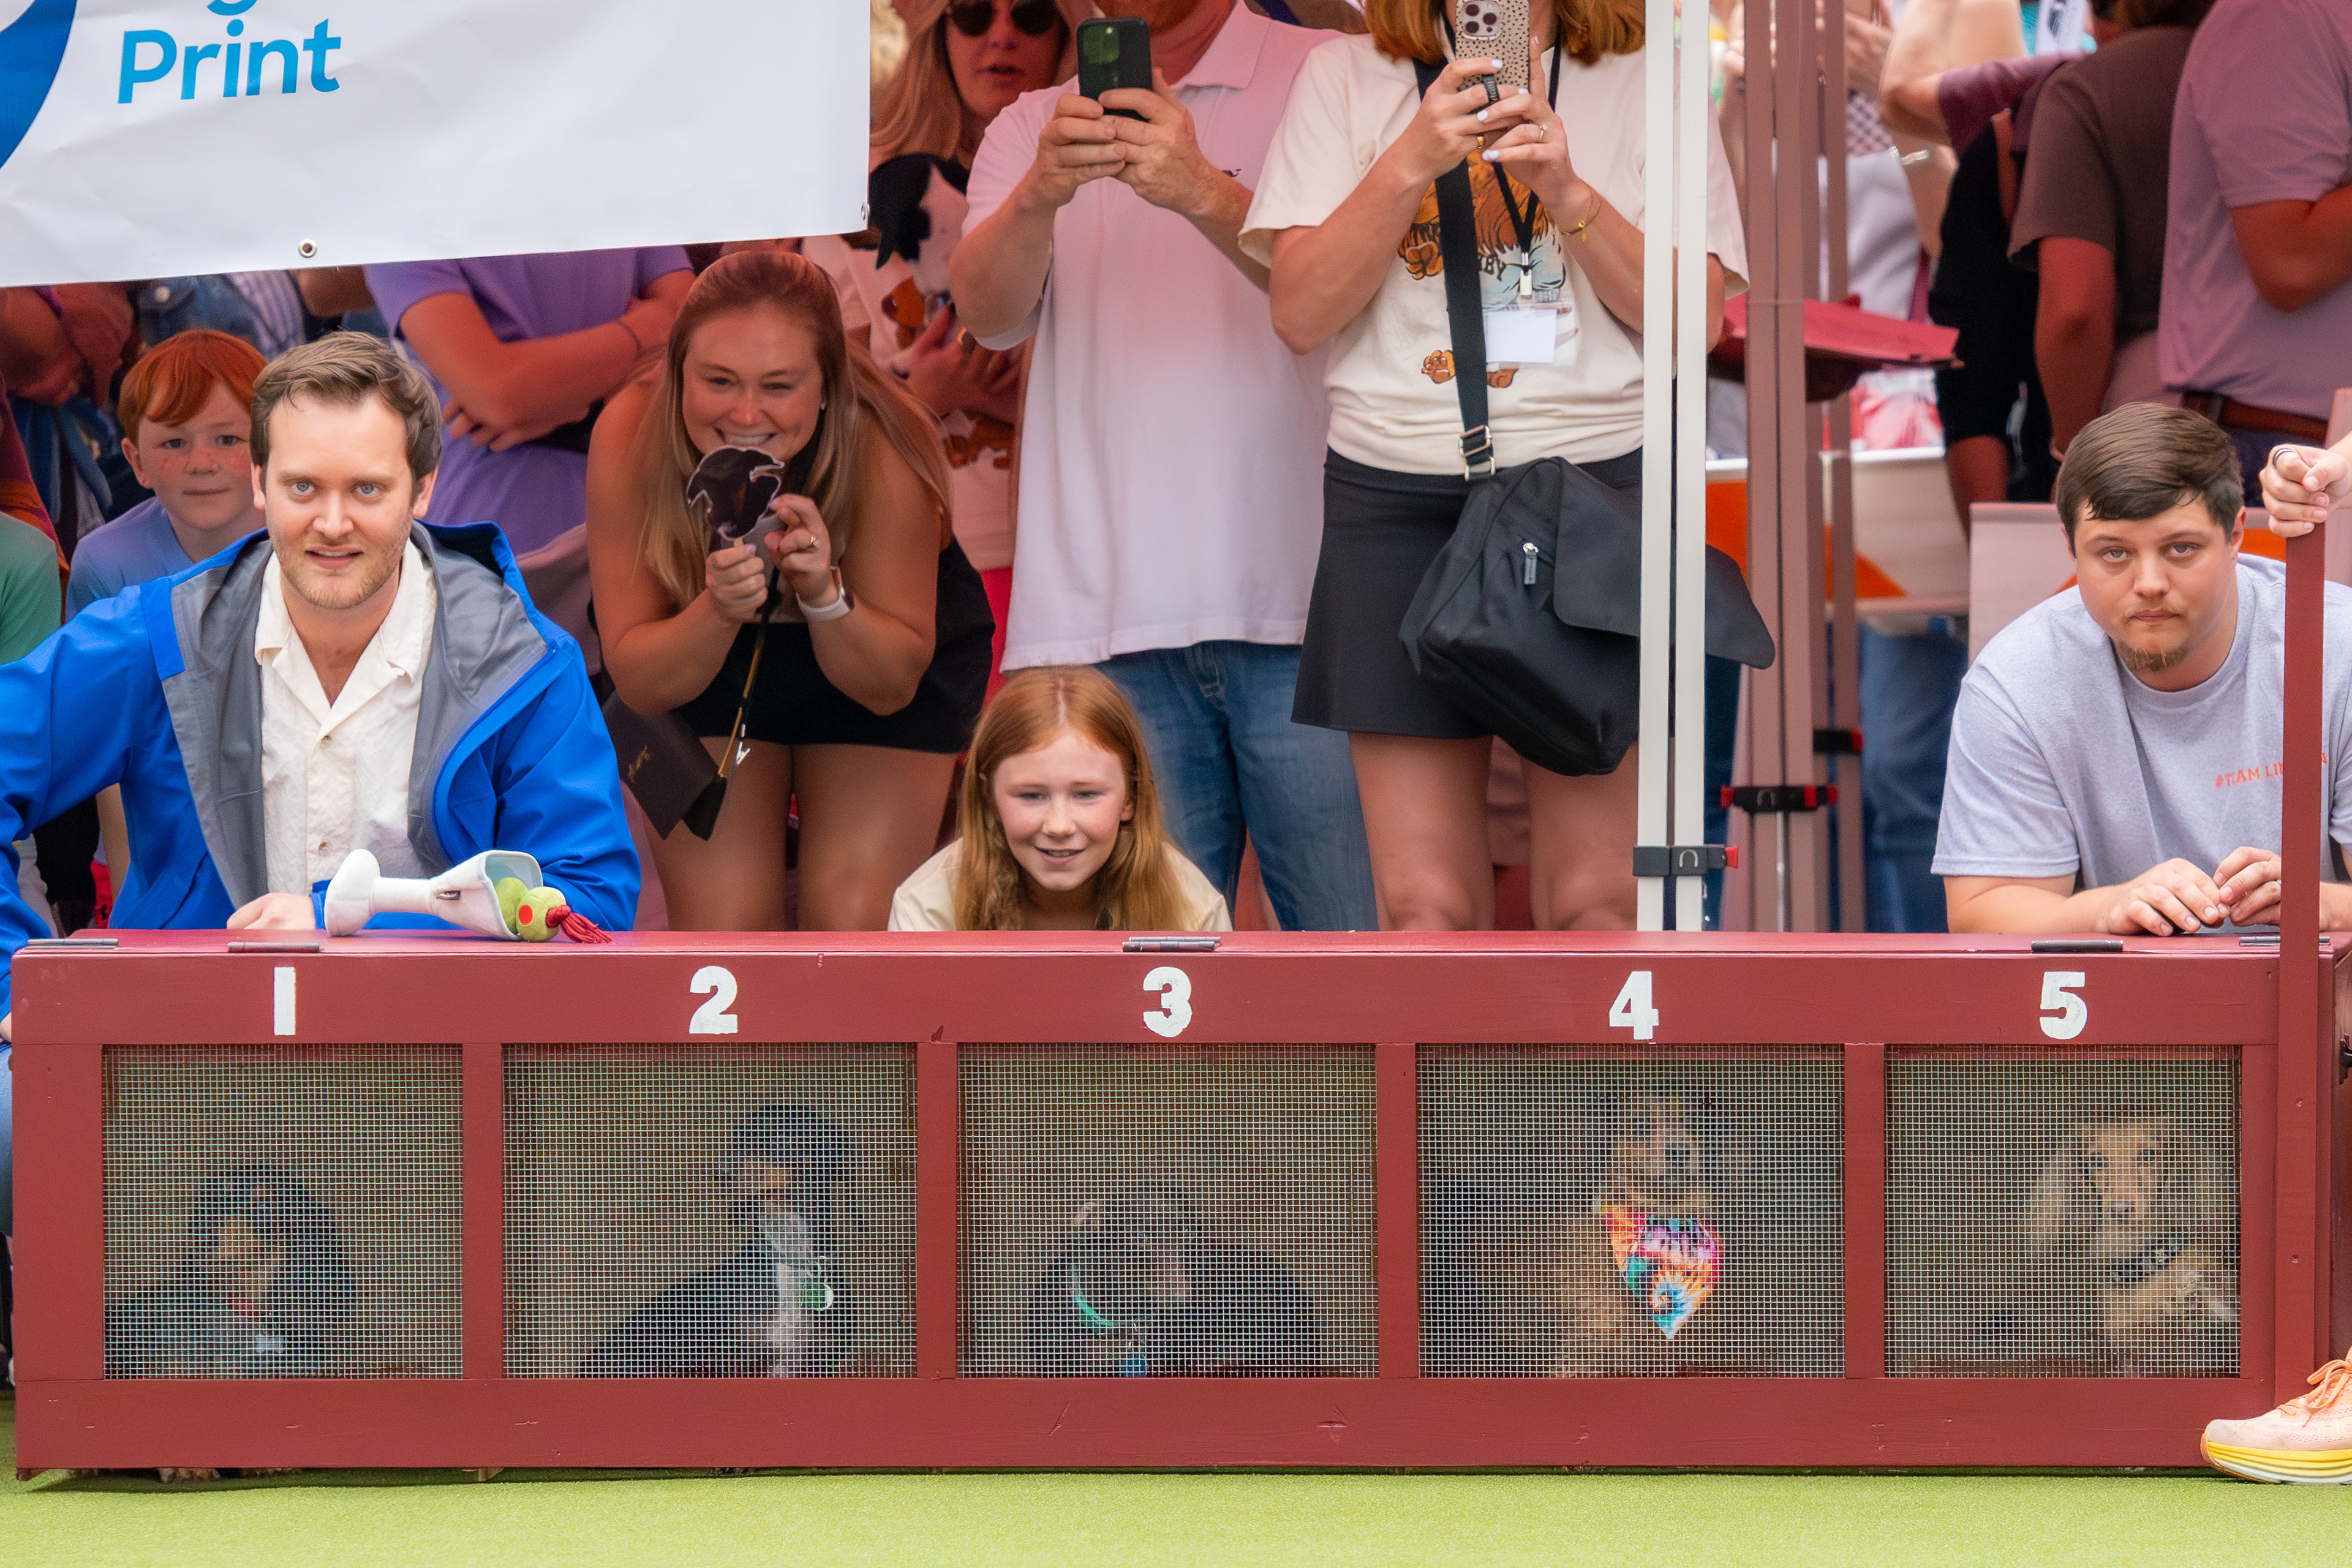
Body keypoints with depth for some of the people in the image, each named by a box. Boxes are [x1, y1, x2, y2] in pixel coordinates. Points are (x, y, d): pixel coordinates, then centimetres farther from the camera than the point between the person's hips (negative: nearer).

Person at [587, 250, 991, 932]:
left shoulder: (882, 448, -33)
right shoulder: (631, 437, -31)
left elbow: (892, 685, -23)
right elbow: (638, 682, -25)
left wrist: (824, 594, -42)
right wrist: (717, 611, -45)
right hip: (696, 667, 1)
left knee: (856, 924, -13)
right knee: (719, 928, -10)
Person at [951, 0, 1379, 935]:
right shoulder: (1030, 130, 16)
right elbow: (986, 310, -2)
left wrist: (1207, 195, -27)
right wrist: (1040, 195, -23)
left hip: (1298, 608, -3)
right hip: (1106, 614, 3)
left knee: (1358, 946, -7)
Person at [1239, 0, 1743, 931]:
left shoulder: (1643, 85, 8)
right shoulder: (1347, 80, 10)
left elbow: (1697, 319, 0)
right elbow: (1300, 313, 0)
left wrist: (1567, 192, -13)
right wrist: (1413, 162, -12)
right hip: (1397, 495, 1)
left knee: (1596, 903, -6)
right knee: (1425, 907, -3)